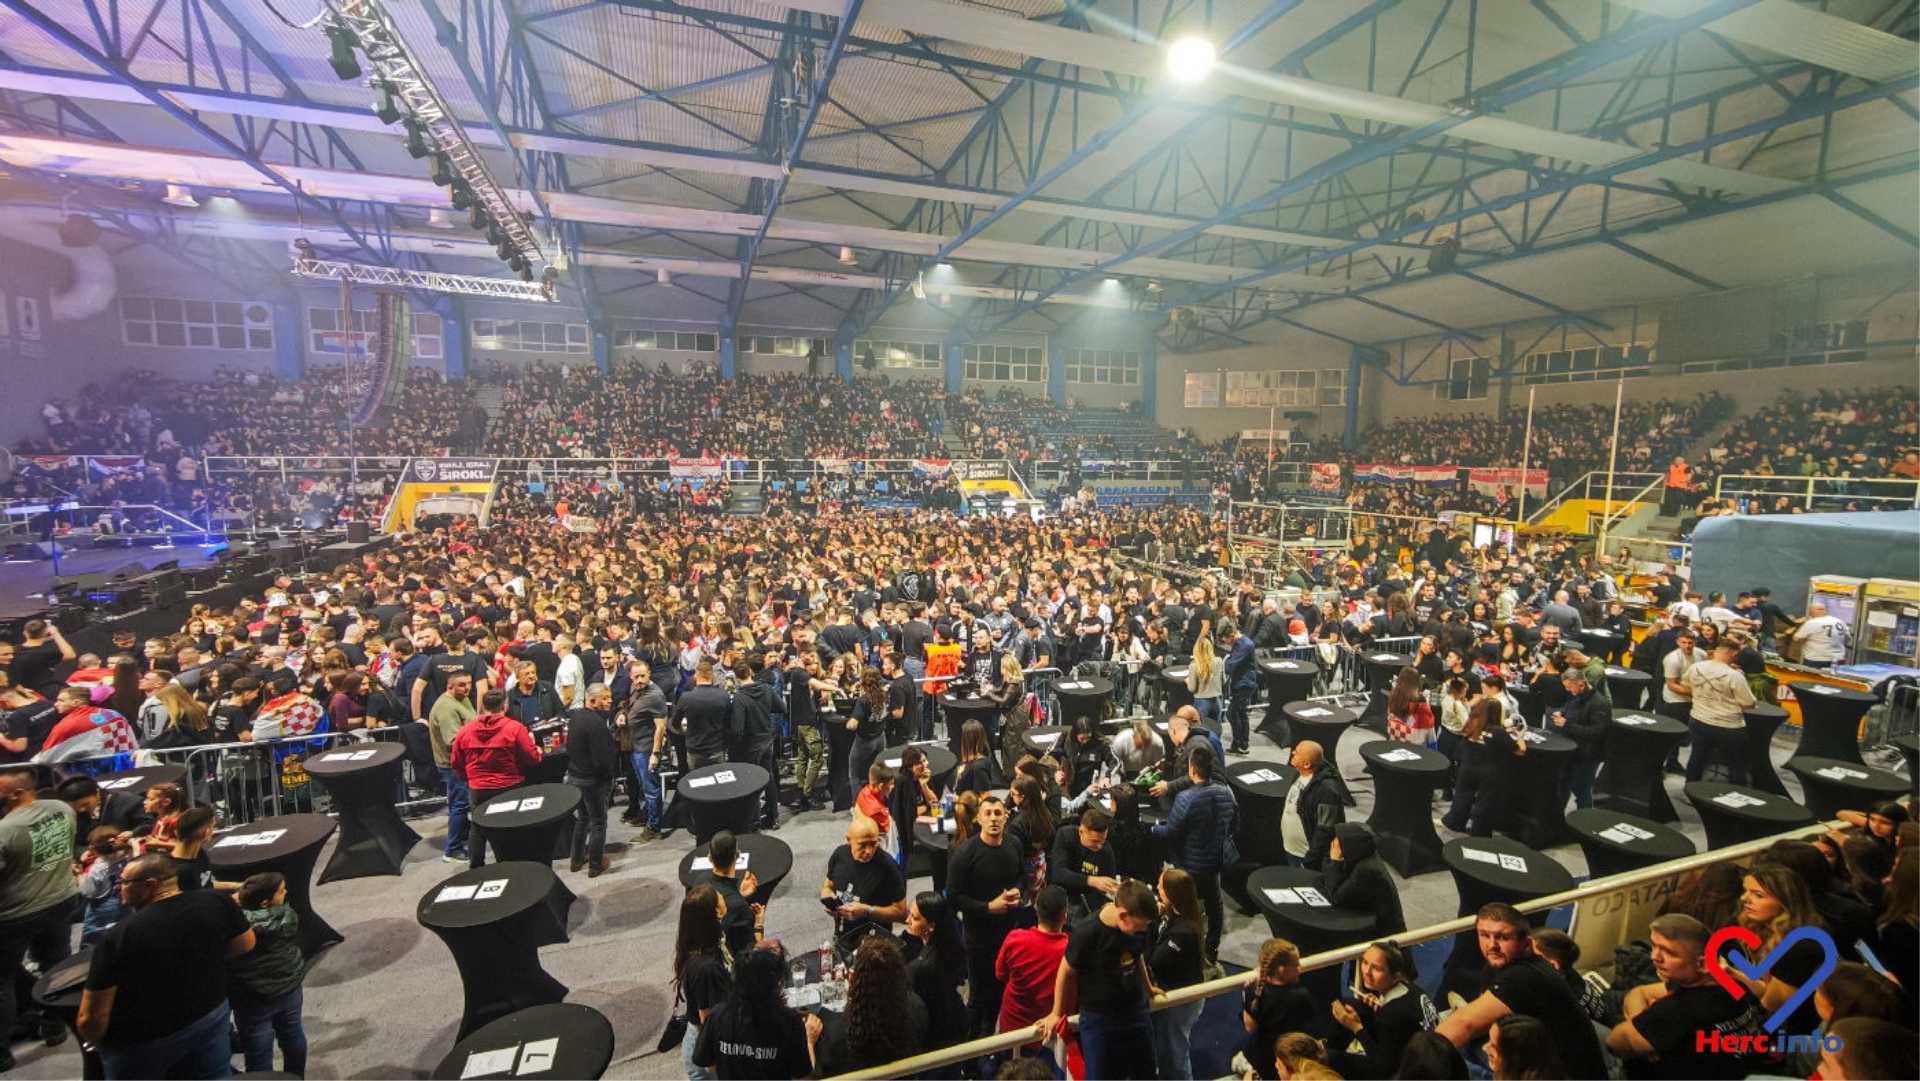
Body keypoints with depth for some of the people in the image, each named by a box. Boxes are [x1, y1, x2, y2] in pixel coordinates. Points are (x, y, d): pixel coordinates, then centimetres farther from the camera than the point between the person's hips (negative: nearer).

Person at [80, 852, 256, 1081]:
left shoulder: (118, 936, -26)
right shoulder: (217, 902, -16)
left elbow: (92, 1019, -18)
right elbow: (246, 945, 0)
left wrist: (98, 1043, 2)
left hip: (142, 1044, -3)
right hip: (211, 1017, 3)